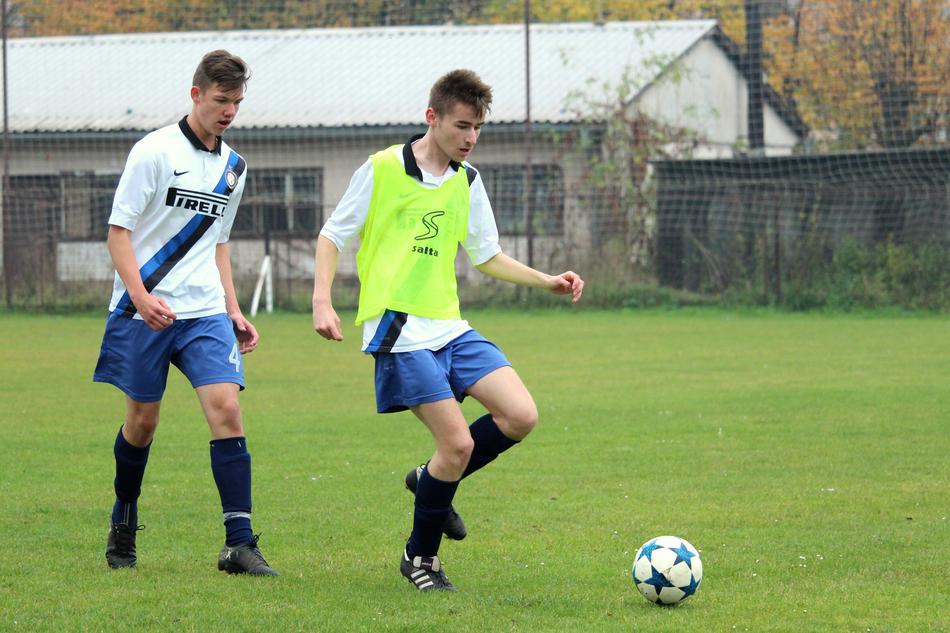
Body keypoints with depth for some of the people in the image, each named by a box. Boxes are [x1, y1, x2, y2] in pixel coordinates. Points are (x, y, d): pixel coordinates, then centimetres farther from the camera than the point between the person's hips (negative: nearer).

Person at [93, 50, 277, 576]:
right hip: (144, 312, -4)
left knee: (226, 410, -13)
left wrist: (234, 311, 17)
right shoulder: (155, 152, -7)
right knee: (142, 421, 5)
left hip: (205, 314, 4)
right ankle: (124, 524, 30)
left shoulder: (233, 166, 12)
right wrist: (141, 295, -21)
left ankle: (239, 543, -15)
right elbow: (118, 231, -8)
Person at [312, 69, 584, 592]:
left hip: (449, 327, 6)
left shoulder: (467, 182, 11)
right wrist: (322, 300, -12)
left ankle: (432, 480, 16)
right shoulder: (382, 170, -6)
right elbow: (332, 236, 1)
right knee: (458, 443, -14)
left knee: (520, 415, -9)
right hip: (398, 331, -6)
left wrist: (548, 282, 9)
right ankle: (420, 558, 7)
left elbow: (488, 258, 21)